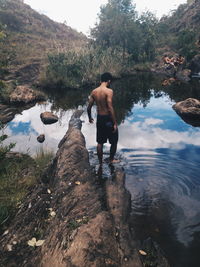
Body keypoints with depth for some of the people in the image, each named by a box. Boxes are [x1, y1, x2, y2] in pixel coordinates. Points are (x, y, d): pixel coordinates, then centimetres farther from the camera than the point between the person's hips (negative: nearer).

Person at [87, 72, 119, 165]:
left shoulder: (94, 91, 2)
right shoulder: (109, 91, -16)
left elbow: (89, 107, 4)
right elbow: (110, 108, -22)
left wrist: (90, 117, 22)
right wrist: (115, 123, -17)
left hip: (99, 118, 6)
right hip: (108, 118, -6)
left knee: (100, 142, 16)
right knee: (114, 140, 16)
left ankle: (100, 162, 26)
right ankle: (111, 159, 27)